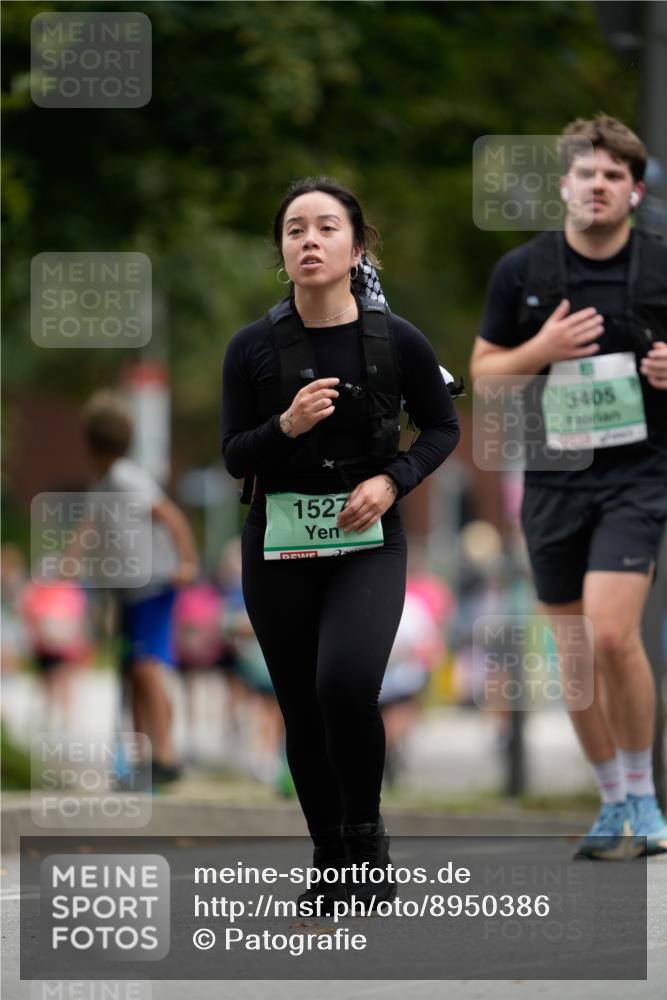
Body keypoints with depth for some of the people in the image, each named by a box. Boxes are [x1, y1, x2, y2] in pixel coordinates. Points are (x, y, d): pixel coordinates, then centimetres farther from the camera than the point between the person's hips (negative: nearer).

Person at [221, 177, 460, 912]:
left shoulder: (397, 341, -9)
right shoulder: (253, 347, -8)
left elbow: (441, 429, 6)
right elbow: (234, 456, -1)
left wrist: (393, 480, -12)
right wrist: (286, 425, -20)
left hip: (368, 544, -2)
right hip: (278, 547, 2)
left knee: (346, 684, -24)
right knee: (302, 710, 7)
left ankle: (365, 836, -1)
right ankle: (329, 860, 25)